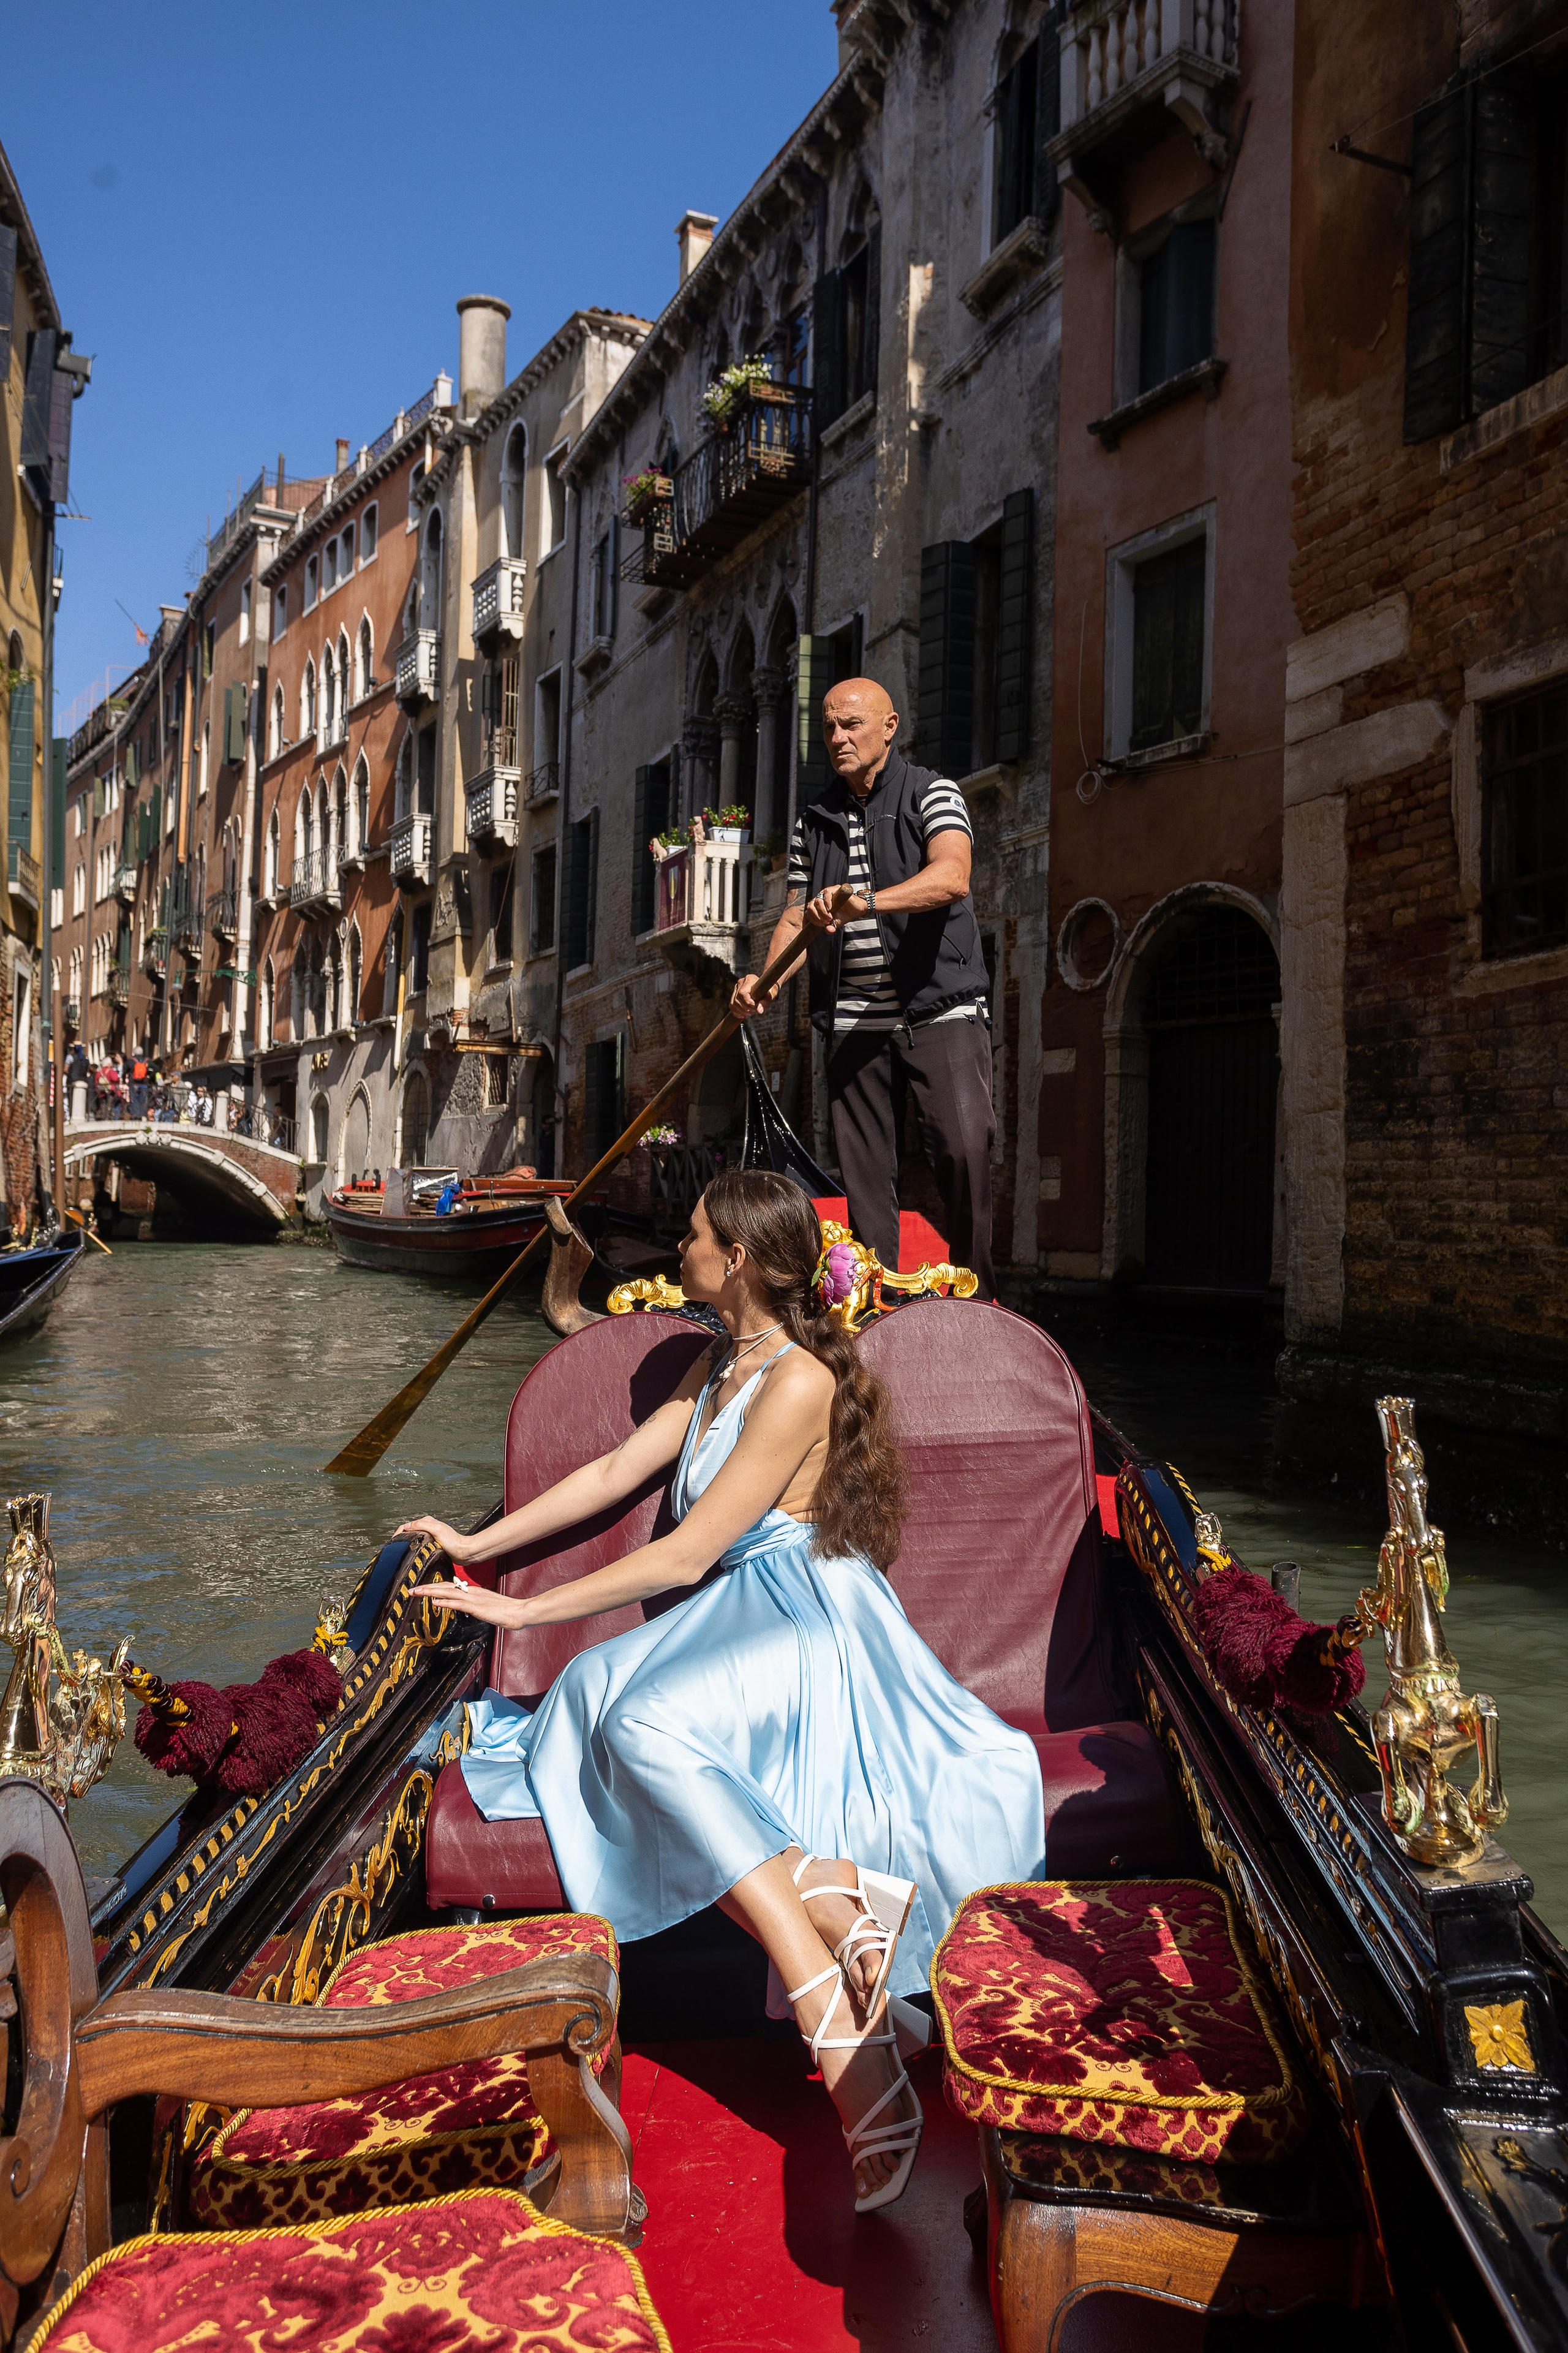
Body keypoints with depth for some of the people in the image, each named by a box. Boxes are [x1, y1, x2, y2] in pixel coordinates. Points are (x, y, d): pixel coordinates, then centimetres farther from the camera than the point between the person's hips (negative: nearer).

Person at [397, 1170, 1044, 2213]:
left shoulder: (799, 1381, -13)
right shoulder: (719, 1367, 18)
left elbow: (688, 1552, -14)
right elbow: (613, 1474, 22)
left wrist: (529, 1610, -9)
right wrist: (478, 1546, 20)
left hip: (804, 1629, -8)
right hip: (733, 1628, 8)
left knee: (650, 1721, -34)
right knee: (634, 1730, -22)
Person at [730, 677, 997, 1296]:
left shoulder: (931, 794, 2)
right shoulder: (814, 821, 17)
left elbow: (951, 877, -17)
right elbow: (796, 916, 15)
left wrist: (868, 900, -32)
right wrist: (767, 978, -5)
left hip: (941, 1009, -4)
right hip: (854, 1022, 4)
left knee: (964, 1148, -15)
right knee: (865, 1171, 2)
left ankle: (975, 1298, -2)